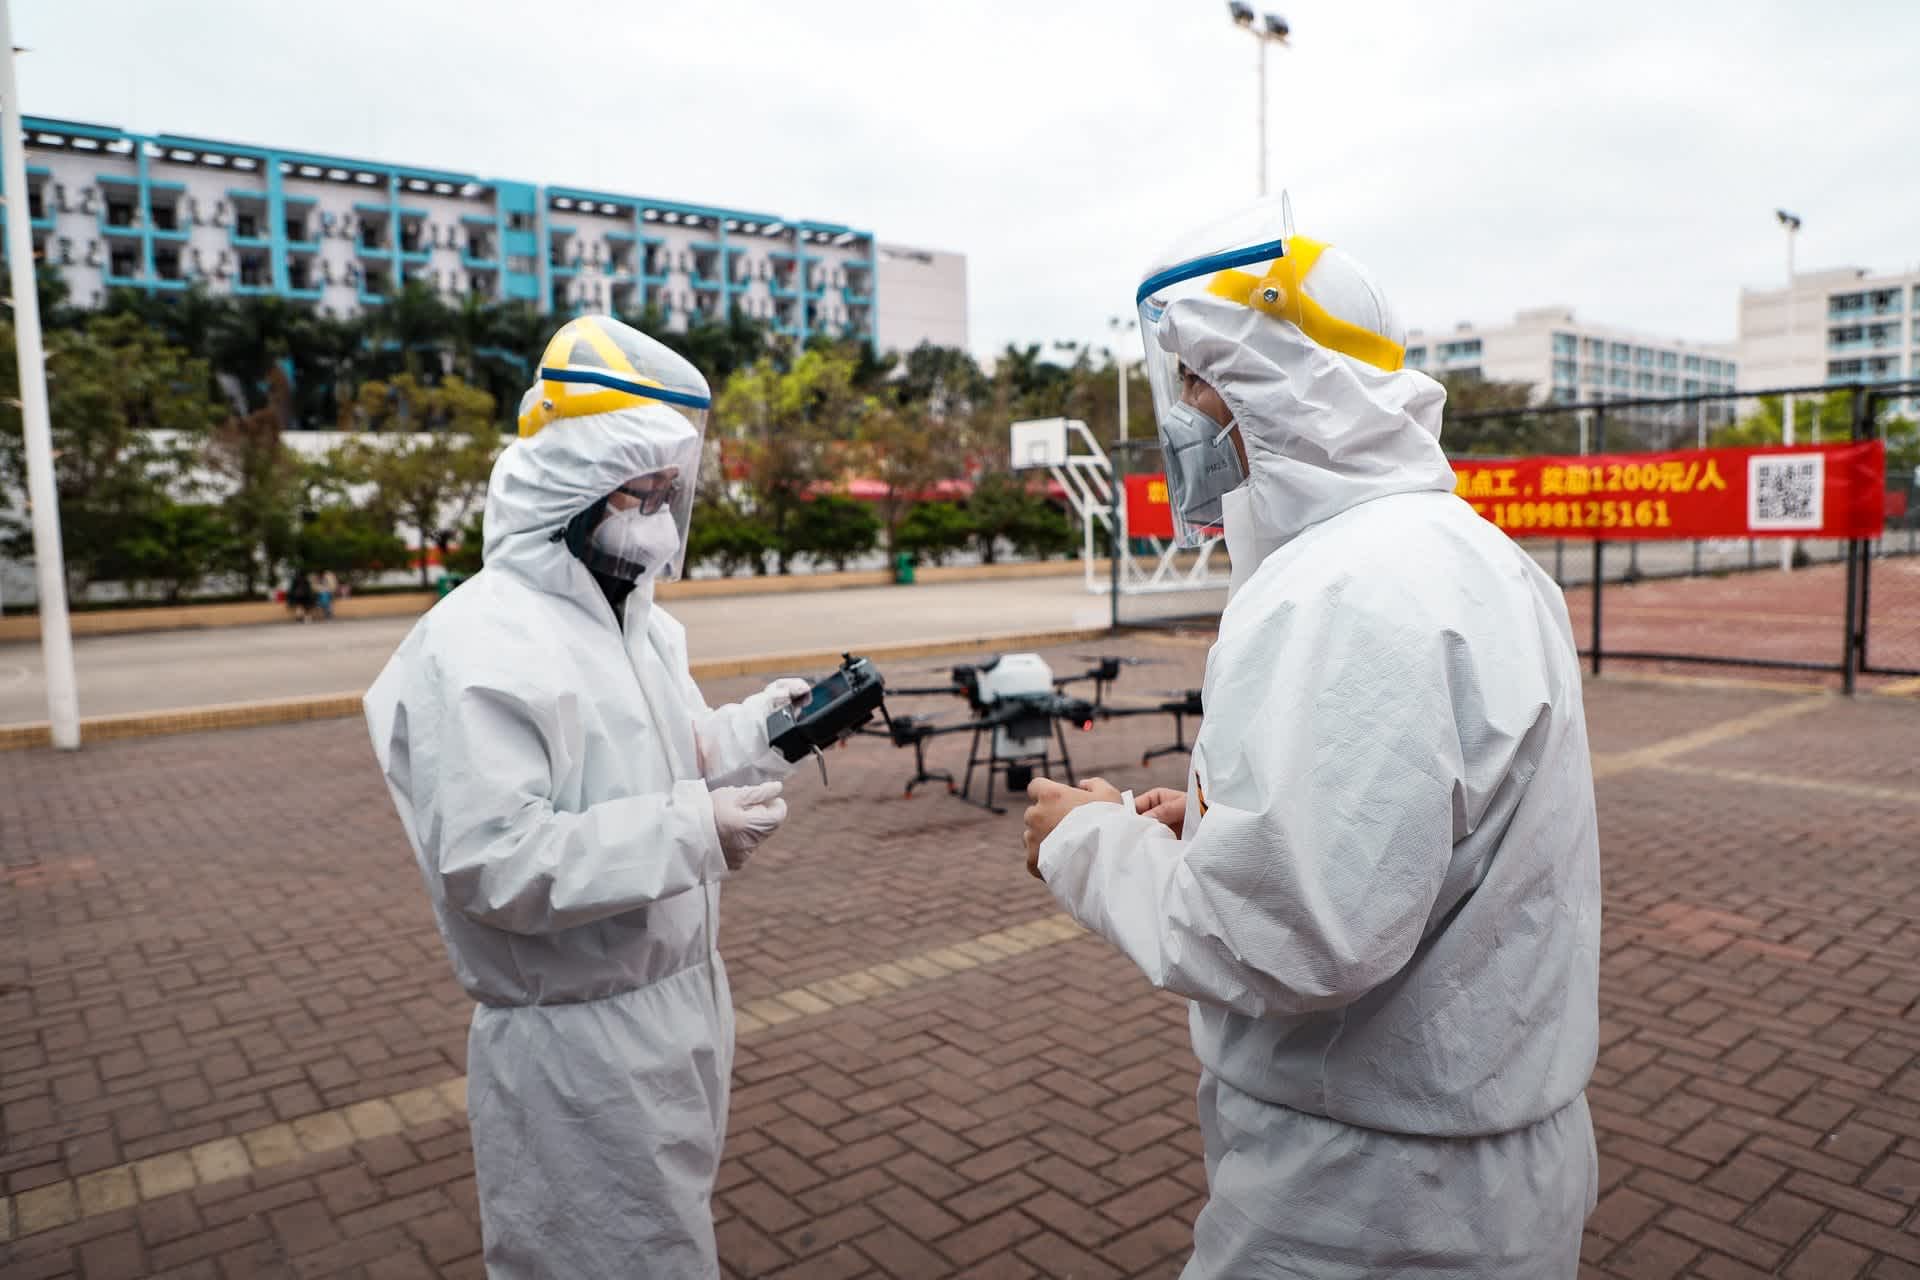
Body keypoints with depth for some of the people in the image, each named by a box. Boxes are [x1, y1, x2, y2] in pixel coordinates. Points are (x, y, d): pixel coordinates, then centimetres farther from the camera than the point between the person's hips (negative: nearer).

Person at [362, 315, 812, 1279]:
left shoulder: (636, 617, 7)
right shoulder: (475, 649, -23)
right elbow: (489, 865, -28)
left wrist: (754, 729, -2)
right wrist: (690, 833, -30)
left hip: (681, 1007, 9)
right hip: (576, 1045, -8)